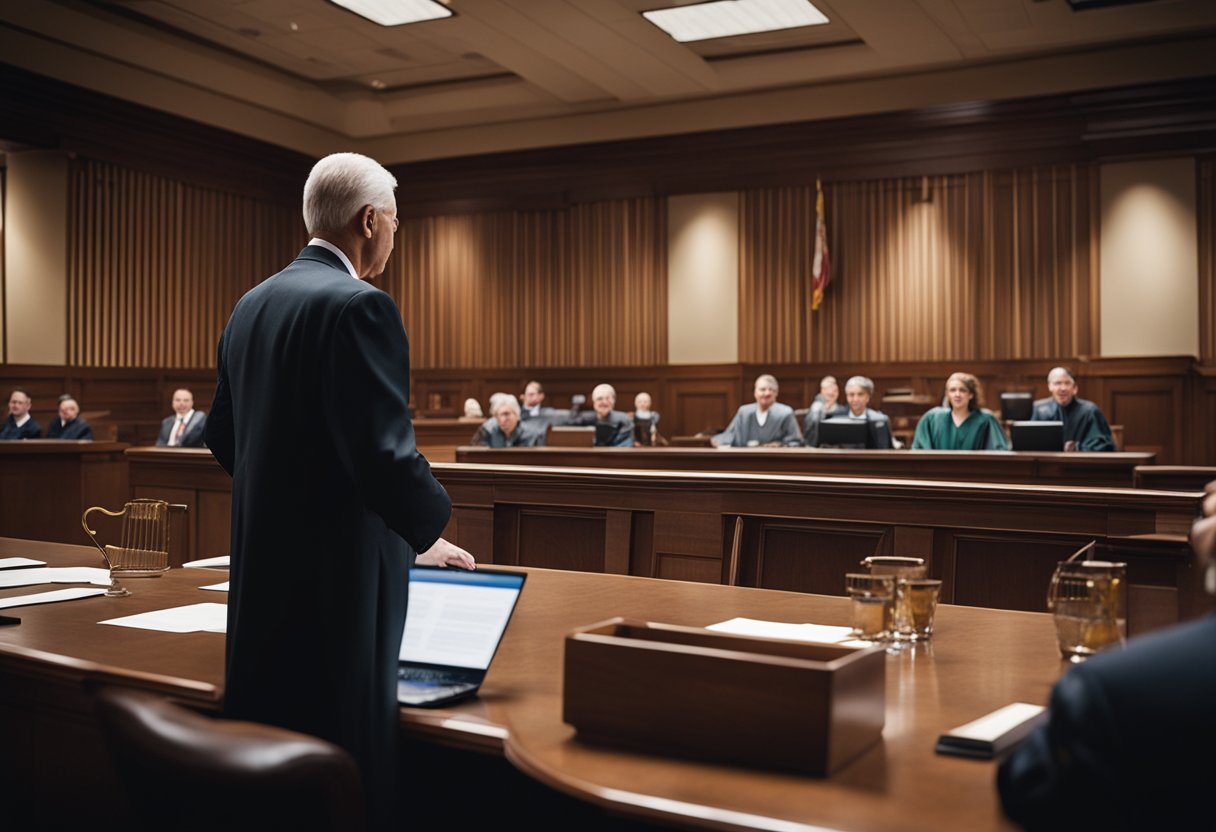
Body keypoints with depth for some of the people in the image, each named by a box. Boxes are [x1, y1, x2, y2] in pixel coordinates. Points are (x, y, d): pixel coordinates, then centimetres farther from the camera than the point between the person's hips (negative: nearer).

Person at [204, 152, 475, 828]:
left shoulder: (253, 304, 10)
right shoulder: (360, 307, -17)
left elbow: (223, 435, 17)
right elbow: (386, 452, -23)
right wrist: (429, 531, -5)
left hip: (262, 568, 9)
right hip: (338, 574, -9)